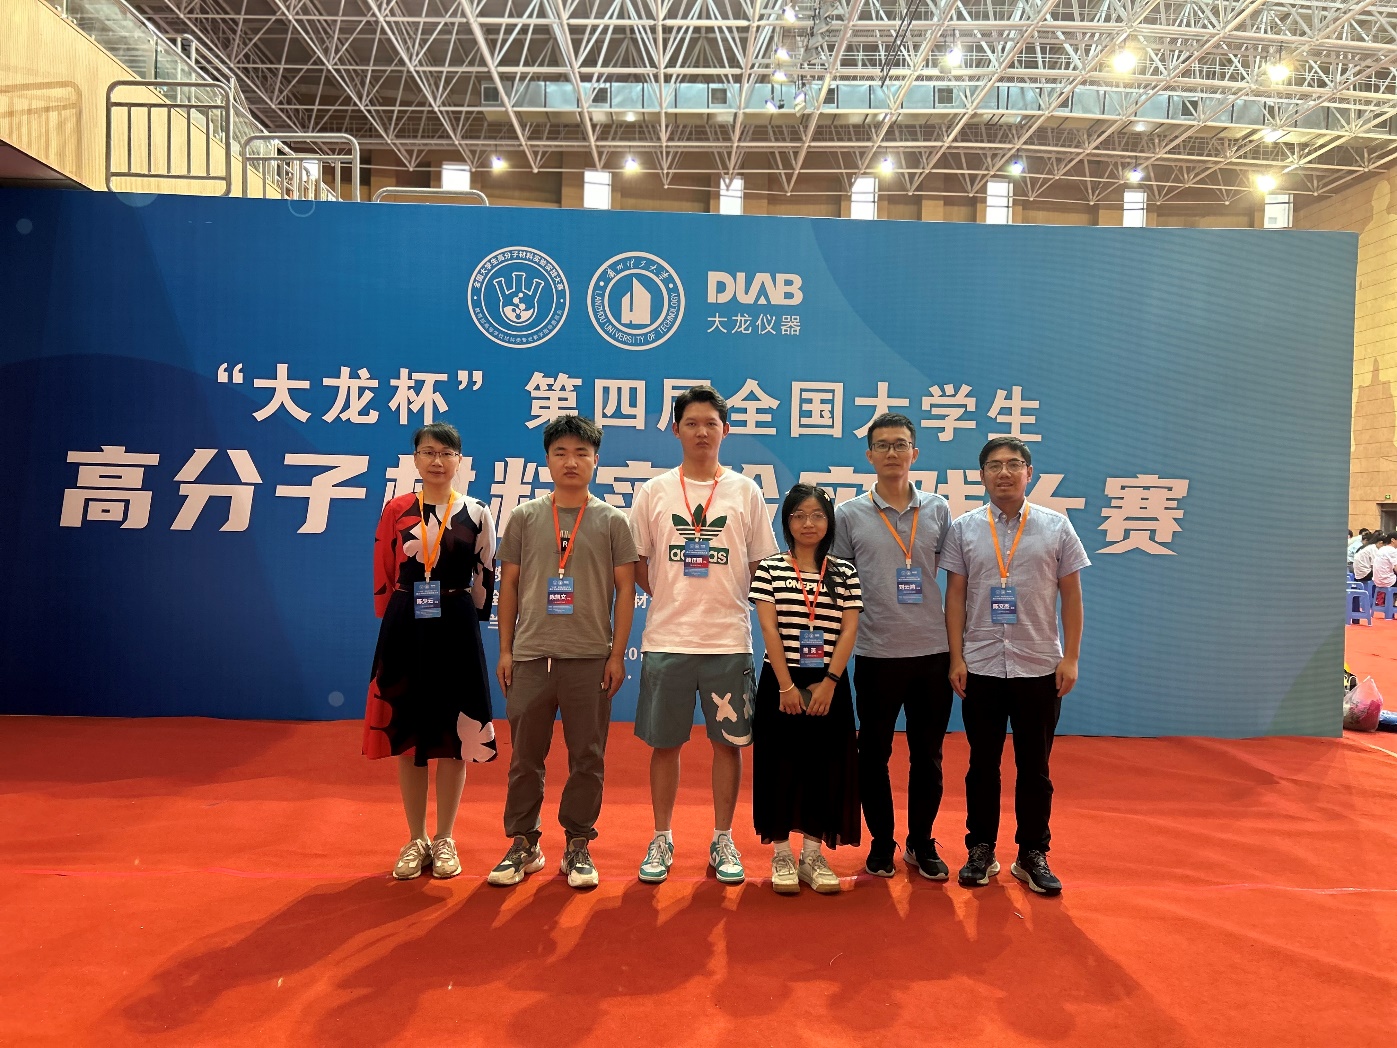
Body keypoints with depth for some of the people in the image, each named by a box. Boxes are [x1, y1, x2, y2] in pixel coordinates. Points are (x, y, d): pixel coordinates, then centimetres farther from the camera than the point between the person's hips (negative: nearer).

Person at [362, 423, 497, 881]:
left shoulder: (476, 514, 2)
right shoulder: (395, 511, 4)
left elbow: (486, 579, 5)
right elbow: (383, 578, 7)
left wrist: (463, 619, 4)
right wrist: (398, 622, 6)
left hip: (456, 631, -1)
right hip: (405, 631, 1)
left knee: (453, 736, 4)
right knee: (406, 734, 6)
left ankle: (444, 840, 18)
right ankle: (416, 840, 20)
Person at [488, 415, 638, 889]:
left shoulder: (612, 521, 3)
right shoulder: (524, 517, 7)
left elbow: (625, 589, 2)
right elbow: (509, 584, 9)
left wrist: (617, 654, -3)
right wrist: (504, 650, 5)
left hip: (590, 657, -1)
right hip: (530, 655, 1)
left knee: (587, 756, 5)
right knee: (525, 755, 8)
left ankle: (578, 846, 19)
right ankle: (523, 844, 21)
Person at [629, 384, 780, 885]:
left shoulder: (746, 491, 3)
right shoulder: (654, 491, 3)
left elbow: (760, 564, 9)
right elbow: (636, 562, 9)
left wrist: (730, 602, 3)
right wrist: (670, 599, 3)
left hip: (728, 641, 0)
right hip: (666, 640, 0)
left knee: (729, 742, 8)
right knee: (663, 743, 8)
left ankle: (723, 841, 23)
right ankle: (661, 839, 24)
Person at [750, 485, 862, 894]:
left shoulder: (845, 572, 4)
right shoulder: (770, 569, -1)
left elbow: (849, 630, -2)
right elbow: (769, 629, -7)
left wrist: (828, 683, -11)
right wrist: (786, 685, -13)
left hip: (829, 683, 2)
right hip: (781, 681, -2)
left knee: (825, 767, 6)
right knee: (780, 765, 3)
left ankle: (813, 855, 18)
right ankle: (781, 856, 16)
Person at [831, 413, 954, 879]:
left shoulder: (938, 510, 5)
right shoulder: (850, 515, 0)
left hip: (933, 652, 2)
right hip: (876, 654, -1)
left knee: (928, 755, 11)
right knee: (874, 754, 8)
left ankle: (921, 843, 26)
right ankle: (881, 843, 24)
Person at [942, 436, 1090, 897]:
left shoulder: (1056, 526, 2)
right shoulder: (964, 529, 2)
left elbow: (1071, 595, 3)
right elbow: (955, 595, 3)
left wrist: (1070, 657, -2)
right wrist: (956, 658, -2)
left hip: (1040, 667, 0)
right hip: (980, 668, 0)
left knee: (1035, 767, 9)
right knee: (982, 764, 10)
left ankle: (1033, 855, 21)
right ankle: (980, 851, 22)